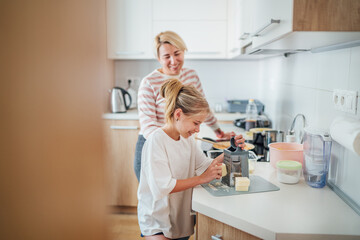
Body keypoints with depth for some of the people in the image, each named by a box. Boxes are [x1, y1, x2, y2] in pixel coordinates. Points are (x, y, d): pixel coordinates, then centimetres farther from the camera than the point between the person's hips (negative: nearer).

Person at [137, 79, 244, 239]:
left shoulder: (187, 138, 4)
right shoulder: (156, 141, -22)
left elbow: (206, 166, 8)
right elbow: (162, 187, -29)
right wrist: (201, 179, -25)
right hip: (157, 224, -7)